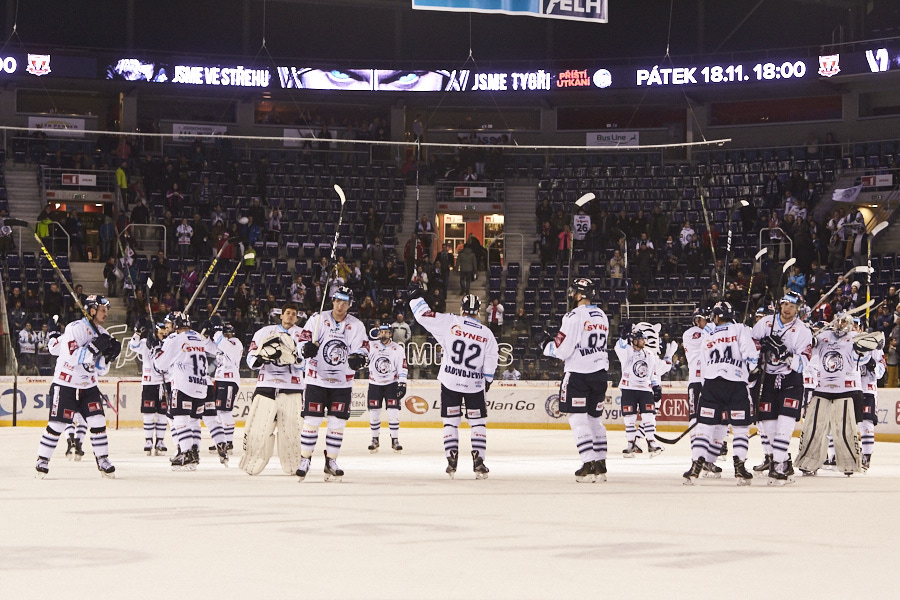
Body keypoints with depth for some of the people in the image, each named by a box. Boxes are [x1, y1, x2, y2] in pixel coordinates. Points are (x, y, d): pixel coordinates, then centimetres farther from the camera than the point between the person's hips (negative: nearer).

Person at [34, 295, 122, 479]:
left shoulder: (102, 334, 8)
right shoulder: (76, 328, -15)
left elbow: (101, 370, 10)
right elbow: (72, 356, -27)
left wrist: (109, 355, -8)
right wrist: (94, 347, -30)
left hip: (88, 386, 6)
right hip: (65, 385, -6)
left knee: (98, 421, -3)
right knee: (57, 424, -4)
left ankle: (103, 460, 6)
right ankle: (42, 460, 8)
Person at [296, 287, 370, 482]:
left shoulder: (356, 326, 3)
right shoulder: (318, 319, 0)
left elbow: (363, 349, -2)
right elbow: (303, 339, 1)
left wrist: (359, 358, -26)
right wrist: (306, 347, -23)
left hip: (342, 383, 2)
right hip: (316, 379, -1)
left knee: (338, 423, 0)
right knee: (311, 421, -5)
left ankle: (331, 462, 10)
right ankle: (304, 460, 5)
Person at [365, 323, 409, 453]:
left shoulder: (398, 349, -2)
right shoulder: (372, 347, 1)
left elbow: (402, 367, -4)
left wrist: (402, 384, -10)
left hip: (391, 383, -1)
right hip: (375, 384, 2)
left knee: (393, 412, -9)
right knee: (374, 413, 1)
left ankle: (395, 440, -1)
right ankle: (375, 440, 13)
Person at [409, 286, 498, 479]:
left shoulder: (450, 323, -7)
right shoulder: (487, 335, 0)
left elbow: (424, 315, -7)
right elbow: (491, 362, 2)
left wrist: (416, 296, 8)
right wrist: (487, 381, 16)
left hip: (450, 382, -1)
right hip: (474, 384, 1)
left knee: (450, 421, 9)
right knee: (478, 422, 9)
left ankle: (452, 461, 1)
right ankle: (478, 462, 1)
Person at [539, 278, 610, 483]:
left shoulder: (574, 316, -14)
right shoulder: (602, 316, 12)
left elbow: (561, 350, -15)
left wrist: (544, 343, 4)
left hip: (578, 374, -8)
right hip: (599, 373, 8)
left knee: (578, 418, -5)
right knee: (595, 418, 15)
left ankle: (589, 465, -13)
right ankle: (600, 464, 15)